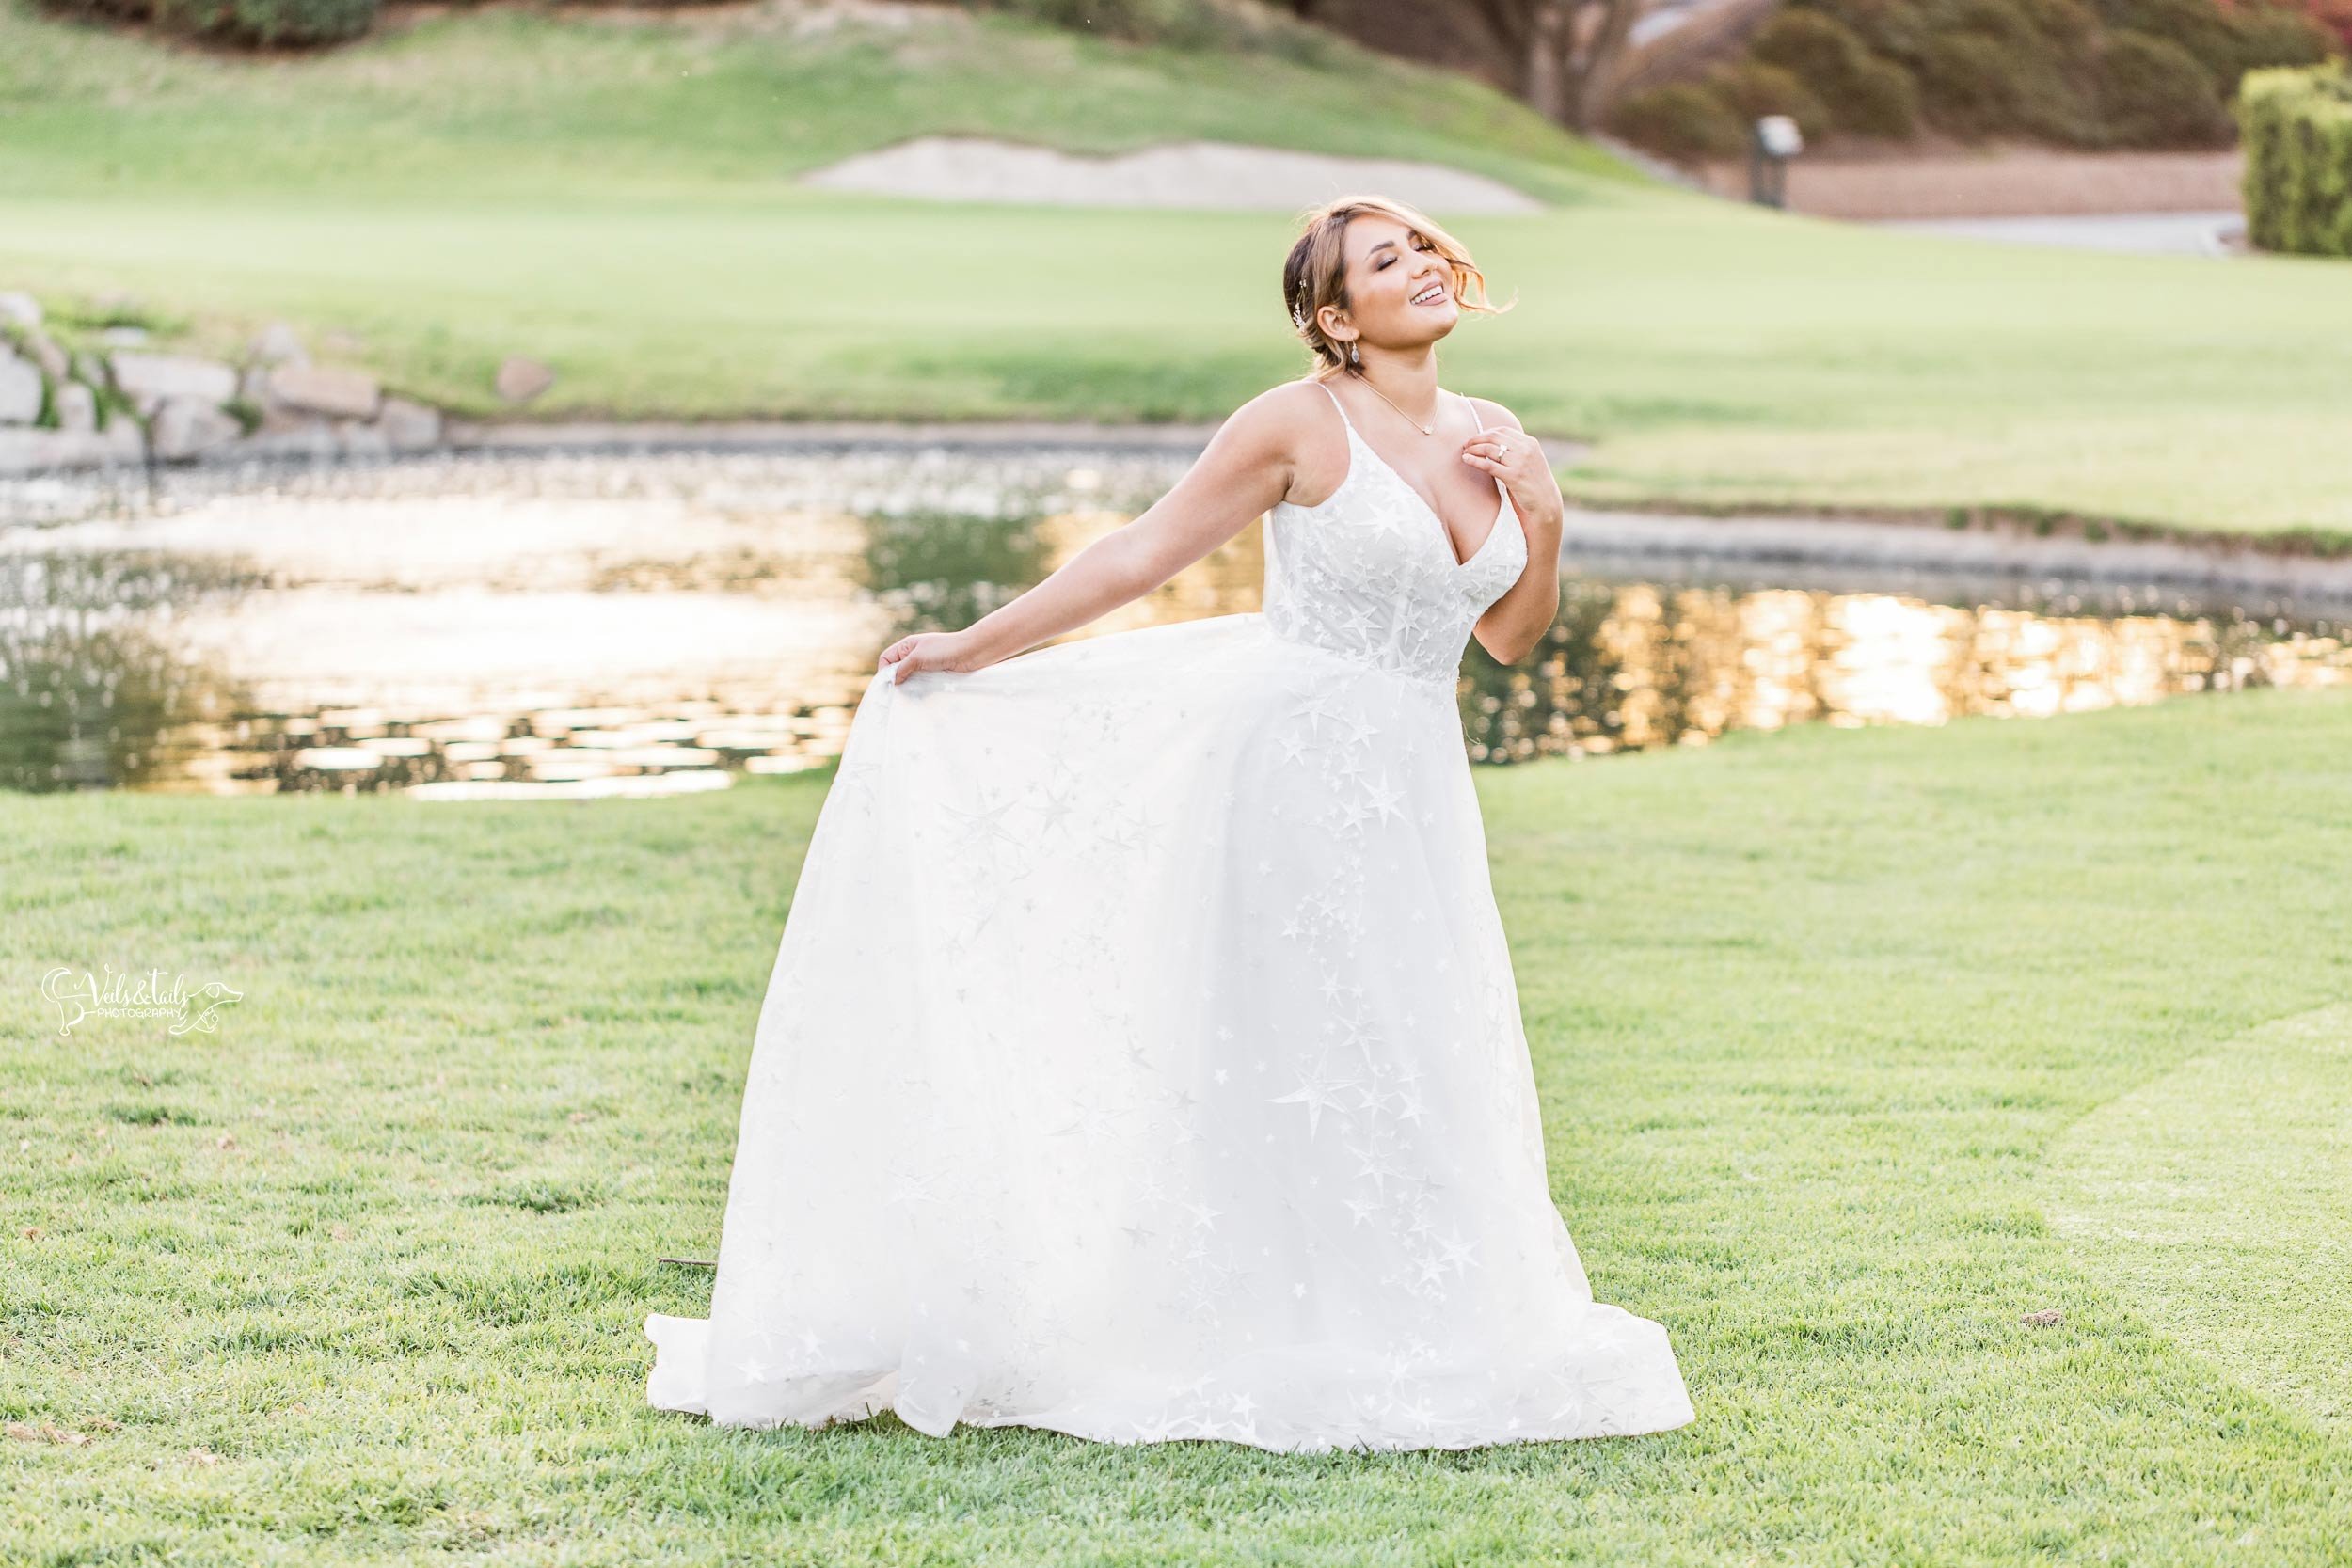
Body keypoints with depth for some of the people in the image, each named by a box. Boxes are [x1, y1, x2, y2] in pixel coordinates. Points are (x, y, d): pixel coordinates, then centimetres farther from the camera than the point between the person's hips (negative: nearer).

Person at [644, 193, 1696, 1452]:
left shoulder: (1491, 438, 9)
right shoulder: (1299, 425, -9)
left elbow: (1511, 636, 17)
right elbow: (1142, 554, -4)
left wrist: (1543, 519, -1)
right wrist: (977, 644, -4)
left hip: (1410, 792, 6)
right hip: (1289, 767, -6)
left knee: (1415, 1080, 8)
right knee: (1290, 1056, -3)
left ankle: (1407, 1333, 20)